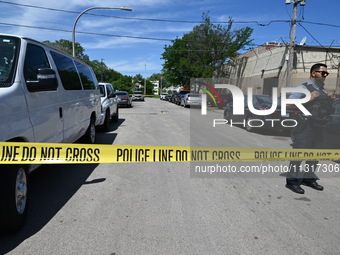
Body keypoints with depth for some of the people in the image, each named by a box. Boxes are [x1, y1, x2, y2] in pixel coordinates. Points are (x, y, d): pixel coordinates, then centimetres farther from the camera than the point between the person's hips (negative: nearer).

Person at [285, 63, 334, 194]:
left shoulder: (323, 91, 18)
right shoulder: (304, 88, -6)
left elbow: (328, 108, 30)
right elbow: (288, 104, -15)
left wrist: (330, 102, 8)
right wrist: (308, 99, -20)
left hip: (319, 128, 8)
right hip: (305, 128, -8)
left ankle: (309, 178, 29)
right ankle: (292, 181, 4)